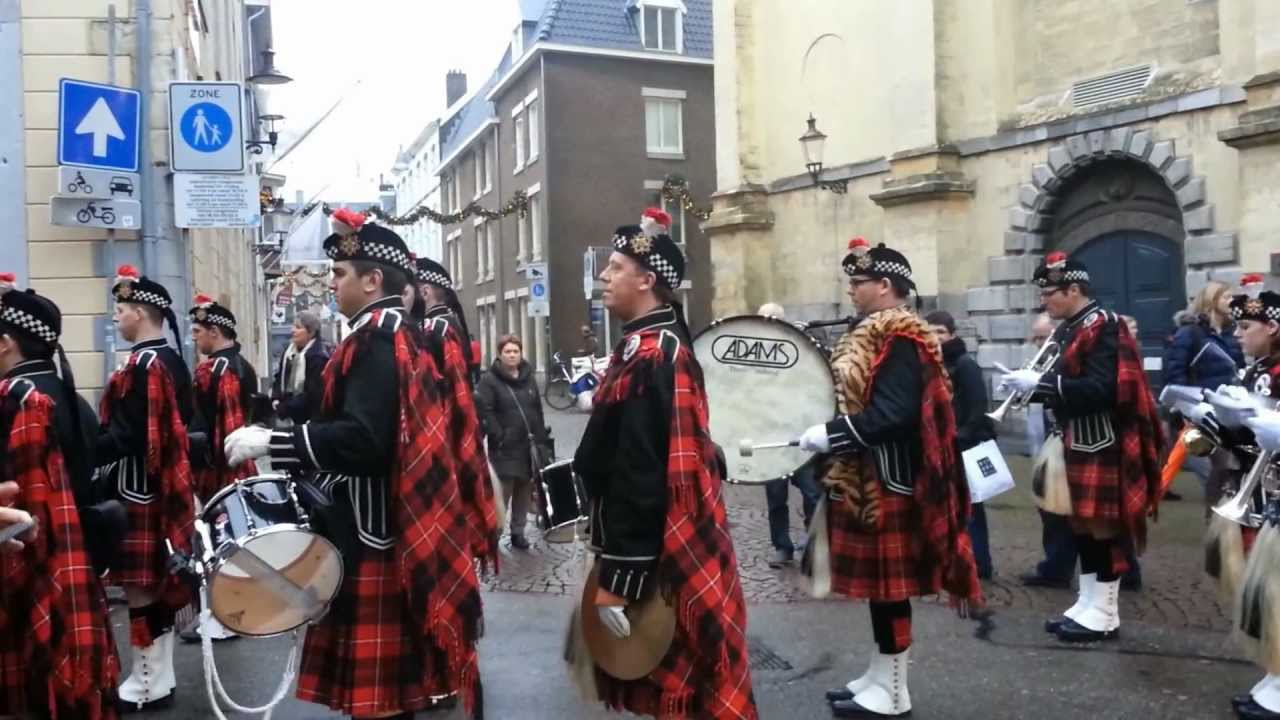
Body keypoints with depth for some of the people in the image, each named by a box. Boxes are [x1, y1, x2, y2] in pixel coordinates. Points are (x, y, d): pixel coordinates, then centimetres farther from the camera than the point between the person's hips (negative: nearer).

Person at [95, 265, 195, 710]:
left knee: (140, 584, 0)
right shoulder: (172, 359, 11)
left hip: (138, 491, -9)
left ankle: (146, 683, 11)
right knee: (159, 581, 15)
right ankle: (160, 675, 25)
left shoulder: (141, 365, -18)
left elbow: (126, 436, -23)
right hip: (165, 487, 9)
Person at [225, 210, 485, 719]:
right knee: (386, 676, 20)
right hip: (387, 523, 10)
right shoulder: (401, 335, 14)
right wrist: (297, 458, 18)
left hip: (370, 531, -10)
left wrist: (270, 443, -22)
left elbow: (363, 439, -28)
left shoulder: (376, 339, -17)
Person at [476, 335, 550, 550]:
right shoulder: (489, 380, -5)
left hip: (530, 446, 5)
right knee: (502, 493, -4)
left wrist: (542, 440, 10)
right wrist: (498, 436, -19)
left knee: (524, 492, 11)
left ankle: (518, 532, 22)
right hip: (505, 448, -5)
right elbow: (485, 411, -14)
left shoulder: (529, 378, 13)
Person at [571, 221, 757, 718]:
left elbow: (639, 475, -26)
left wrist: (618, 578, -24)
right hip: (669, 547, 9)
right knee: (669, 677, 21)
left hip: (656, 559, -9)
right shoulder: (659, 344, 9)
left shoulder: (648, 356, -22)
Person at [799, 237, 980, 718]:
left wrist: (827, 435, -23)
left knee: (889, 582, 0)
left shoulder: (901, 340, -17)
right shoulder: (873, 336, 14)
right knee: (878, 579, 16)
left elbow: (892, 414, -26)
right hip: (868, 478, 10)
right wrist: (829, 435, 6)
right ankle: (882, 676, 28)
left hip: (888, 482, -10)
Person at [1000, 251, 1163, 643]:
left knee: (1103, 525, -1)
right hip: (1076, 443, 9)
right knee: (1081, 522, 13)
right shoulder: (1068, 331, 13)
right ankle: (1086, 604, 22)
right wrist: (1032, 385, -1)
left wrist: (1040, 383, -27)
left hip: (1102, 446, -9)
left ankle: (1105, 614, 8)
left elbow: (1102, 390, -26)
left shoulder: (1102, 327, -16)